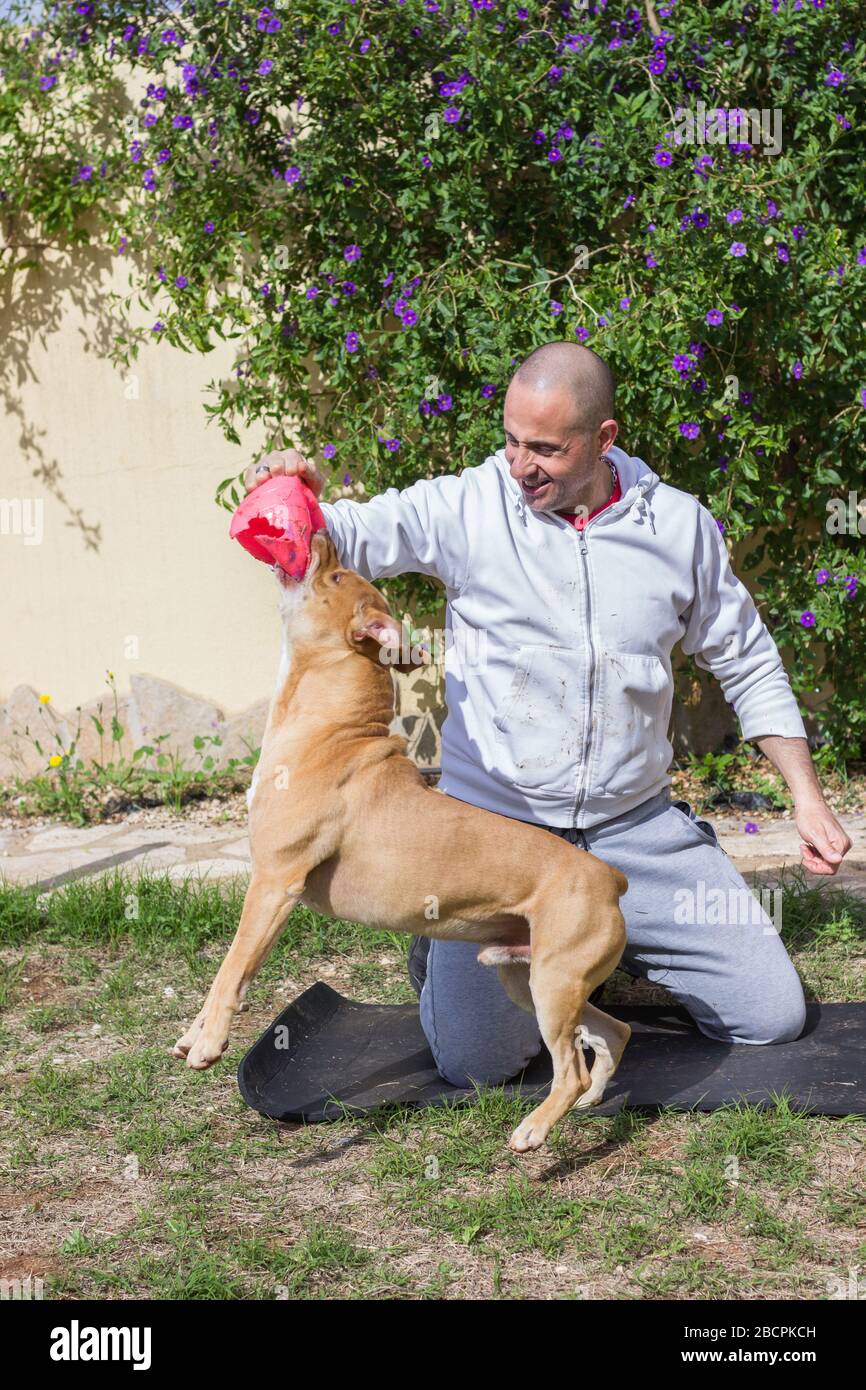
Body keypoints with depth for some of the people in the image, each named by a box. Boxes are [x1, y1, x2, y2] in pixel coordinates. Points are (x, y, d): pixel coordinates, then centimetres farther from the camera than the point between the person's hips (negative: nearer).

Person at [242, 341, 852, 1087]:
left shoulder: (679, 524, 1)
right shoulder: (468, 508, -6)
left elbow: (748, 665, 11)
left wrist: (807, 795, 9)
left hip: (636, 826, 3)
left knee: (773, 1017, 2)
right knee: (476, 1061, -14)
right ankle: (447, 950, 21)